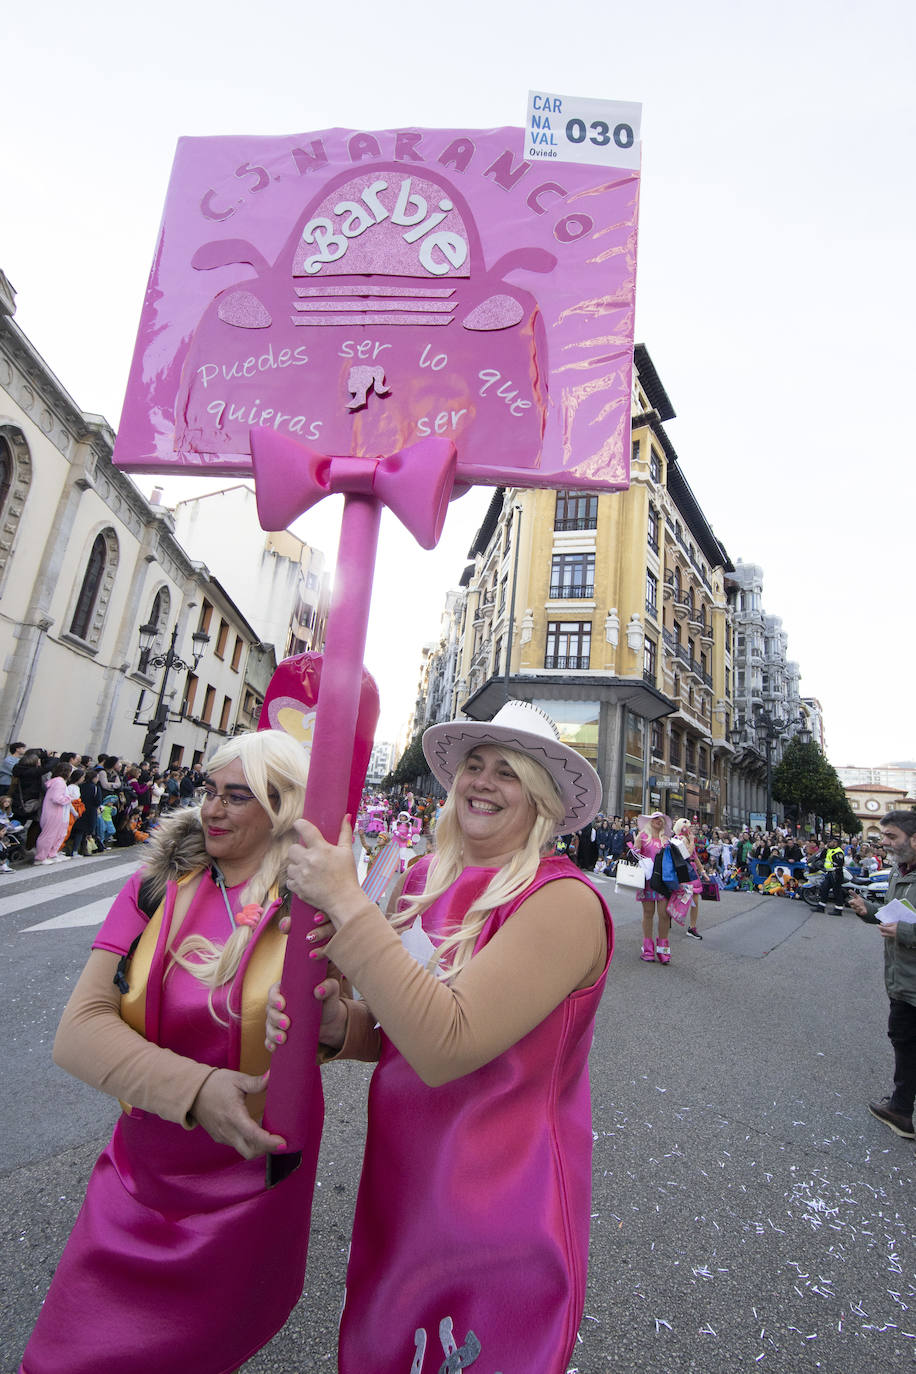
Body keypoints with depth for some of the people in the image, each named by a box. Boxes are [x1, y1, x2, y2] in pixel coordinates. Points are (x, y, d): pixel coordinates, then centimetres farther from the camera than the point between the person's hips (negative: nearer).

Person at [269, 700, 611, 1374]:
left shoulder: (564, 902, -25)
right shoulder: (426, 880, -4)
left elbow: (444, 1045, -34)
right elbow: (397, 1030, 6)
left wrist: (344, 899, -32)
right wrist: (337, 1023, -16)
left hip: (497, 1216, -6)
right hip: (401, 1185, 6)